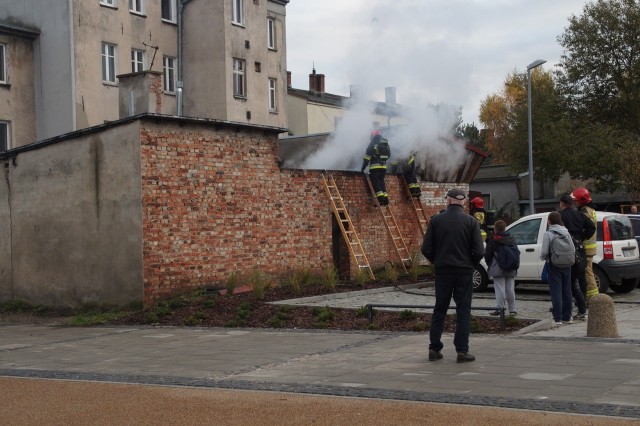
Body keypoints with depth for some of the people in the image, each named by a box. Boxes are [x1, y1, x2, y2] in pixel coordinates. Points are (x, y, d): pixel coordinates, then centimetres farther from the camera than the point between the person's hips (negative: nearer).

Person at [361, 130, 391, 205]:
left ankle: (380, 198, -14)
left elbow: (367, 157, -6)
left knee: (375, 182, -4)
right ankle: (385, 199, 8)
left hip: (375, 166, -6)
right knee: (381, 181, 14)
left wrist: (363, 168, -3)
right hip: (384, 166, 6)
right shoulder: (386, 144, 15)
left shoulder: (373, 143, -3)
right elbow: (388, 154, 17)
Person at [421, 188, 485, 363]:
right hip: (464, 271, -1)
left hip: (442, 270, 1)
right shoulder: (471, 222, -5)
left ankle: (434, 348, 12)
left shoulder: (436, 220, -2)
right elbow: (479, 251, -9)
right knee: (463, 311, 4)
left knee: (439, 310, 11)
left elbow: (426, 248, -5)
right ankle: (462, 351, 1)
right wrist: (470, 263, 10)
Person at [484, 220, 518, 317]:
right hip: (511, 270, 5)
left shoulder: (492, 241, -9)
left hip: (498, 269, -5)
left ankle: (499, 308, -8)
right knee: (510, 289, 10)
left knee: (500, 289, -5)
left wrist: (490, 265, 10)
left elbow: (487, 255, -6)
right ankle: (512, 309, 13)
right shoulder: (511, 239, 9)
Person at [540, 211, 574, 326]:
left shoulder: (548, 234, -12)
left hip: (554, 266, -5)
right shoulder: (566, 233, 5)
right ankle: (567, 317, 18)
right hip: (566, 266, 5)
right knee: (566, 291, 12)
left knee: (556, 292, -3)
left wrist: (544, 257, 6)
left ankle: (558, 318, -4)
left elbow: (544, 252, -15)